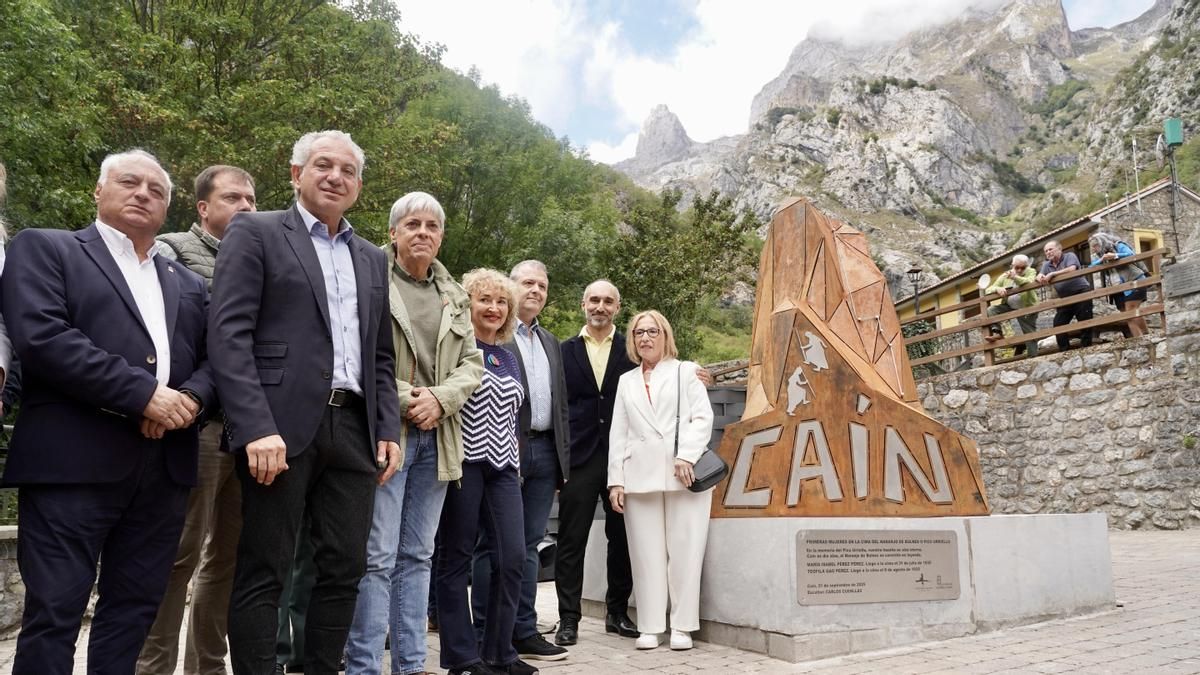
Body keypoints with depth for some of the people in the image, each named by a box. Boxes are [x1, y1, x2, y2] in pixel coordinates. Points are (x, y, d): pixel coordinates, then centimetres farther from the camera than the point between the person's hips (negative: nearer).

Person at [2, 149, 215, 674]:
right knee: (54, 611, -1)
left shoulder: (188, 283, 22)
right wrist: (143, 393, -15)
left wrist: (191, 399, -9)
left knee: (133, 610, 10)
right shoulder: (44, 248, 6)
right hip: (74, 463, -4)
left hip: (165, 467, 5)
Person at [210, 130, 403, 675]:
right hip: (281, 427, -5)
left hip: (354, 430, 5)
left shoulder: (373, 259, 20)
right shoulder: (256, 233, 3)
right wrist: (257, 429, -18)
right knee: (264, 572, 2)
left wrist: (388, 431, 8)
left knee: (345, 568, 8)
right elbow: (229, 335, -8)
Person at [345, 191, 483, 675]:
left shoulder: (455, 297, 15)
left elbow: (472, 363, 11)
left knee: (417, 556, 11)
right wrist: (404, 399, -14)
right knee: (377, 558, -5)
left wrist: (439, 399, -6)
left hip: (436, 438, 6)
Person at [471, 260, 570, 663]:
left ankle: (523, 632, 18)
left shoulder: (551, 343, 20)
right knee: (493, 545, 1)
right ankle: (485, 637, 9)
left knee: (529, 546, 10)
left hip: (545, 452, 7)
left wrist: (564, 459, 15)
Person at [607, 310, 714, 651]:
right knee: (647, 554, 1)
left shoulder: (686, 371, 12)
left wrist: (687, 456, -14)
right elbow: (618, 433, 14)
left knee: (684, 552, -2)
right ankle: (650, 627, 7)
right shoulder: (626, 381, 20)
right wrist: (616, 480, 5)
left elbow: (703, 417, 1)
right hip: (640, 476, 3)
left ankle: (682, 627, 5)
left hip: (683, 474, -2)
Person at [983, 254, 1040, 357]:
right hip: (1009, 306, 2)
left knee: (1030, 334, 0)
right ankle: (997, 333, -22)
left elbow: (1030, 283, -29)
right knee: (991, 310, -19)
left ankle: (1033, 357, 9)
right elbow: (988, 290, -5)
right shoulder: (1004, 276, 1)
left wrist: (1015, 277, -46)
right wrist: (998, 288, -28)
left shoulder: (1031, 272, -5)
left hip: (1027, 308, -2)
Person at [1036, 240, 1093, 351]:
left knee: (1084, 322, -4)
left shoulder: (1069, 256, -5)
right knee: (1058, 324, 0)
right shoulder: (1046, 264, 12)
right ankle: (1064, 350, 6)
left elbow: (1071, 269, -23)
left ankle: (1086, 347, 2)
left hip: (1081, 293, -6)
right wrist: (1040, 277, -24)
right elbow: (1039, 276, 1)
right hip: (1065, 298, 6)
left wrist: (1052, 274, -25)